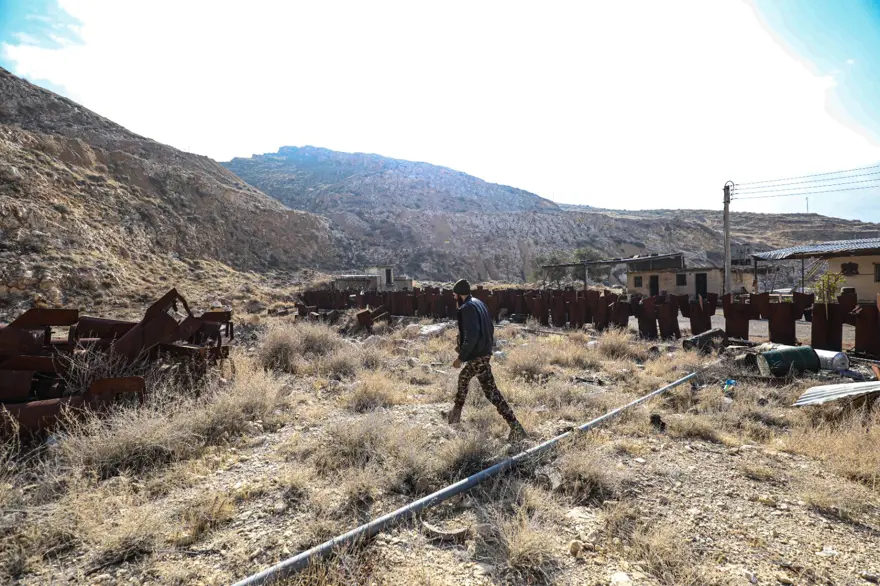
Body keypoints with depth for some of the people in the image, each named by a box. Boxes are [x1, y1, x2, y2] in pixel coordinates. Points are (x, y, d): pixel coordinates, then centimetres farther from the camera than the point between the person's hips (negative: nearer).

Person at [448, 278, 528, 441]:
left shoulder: (466, 309, -18)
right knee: (463, 378, 22)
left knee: (491, 392, 0)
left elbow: (471, 336, -26)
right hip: (484, 352, 10)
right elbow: (490, 328, 15)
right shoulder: (479, 303, 11)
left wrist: (461, 357, -20)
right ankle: (456, 414, 35)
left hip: (477, 356, -10)